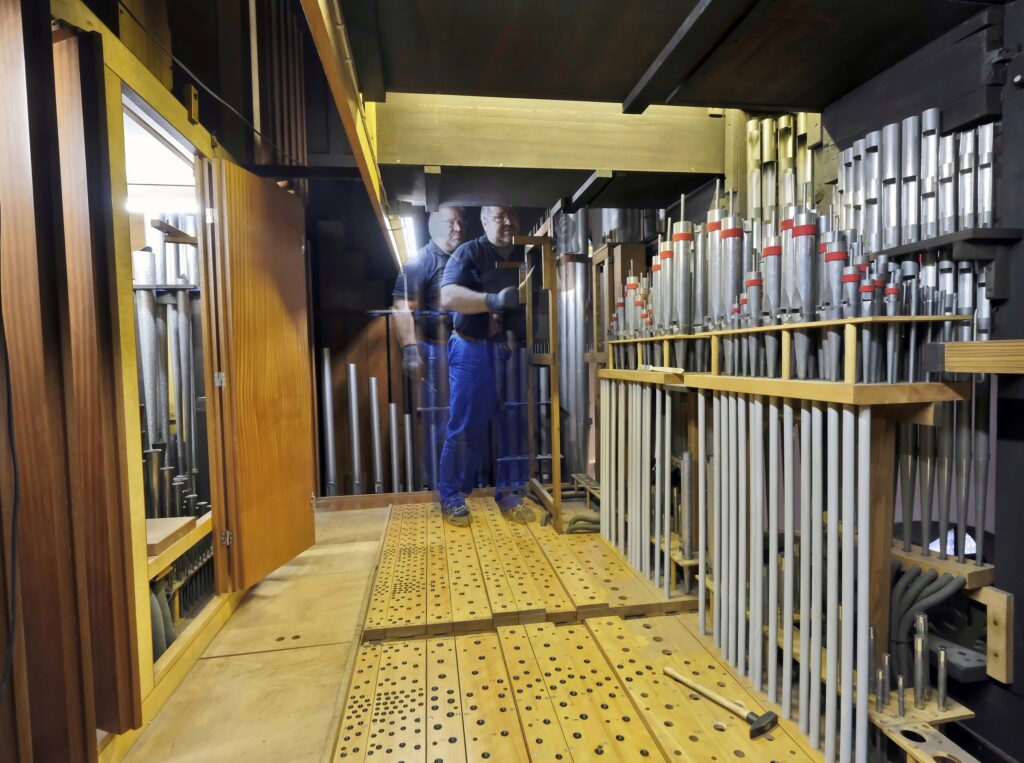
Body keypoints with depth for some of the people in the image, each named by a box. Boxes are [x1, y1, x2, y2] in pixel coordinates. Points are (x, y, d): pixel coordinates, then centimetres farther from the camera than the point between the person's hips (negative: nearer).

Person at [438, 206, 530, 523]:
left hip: (516, 351, 4)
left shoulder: (527, 255, 14)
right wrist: (494, 300, -27)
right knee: (466, 426, 0)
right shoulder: (469, 252, 0)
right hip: (474, 350, -4)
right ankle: (451, 497, 12)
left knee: (516, 423, 6)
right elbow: (448, 297, -15)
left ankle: (509, 492, 20)